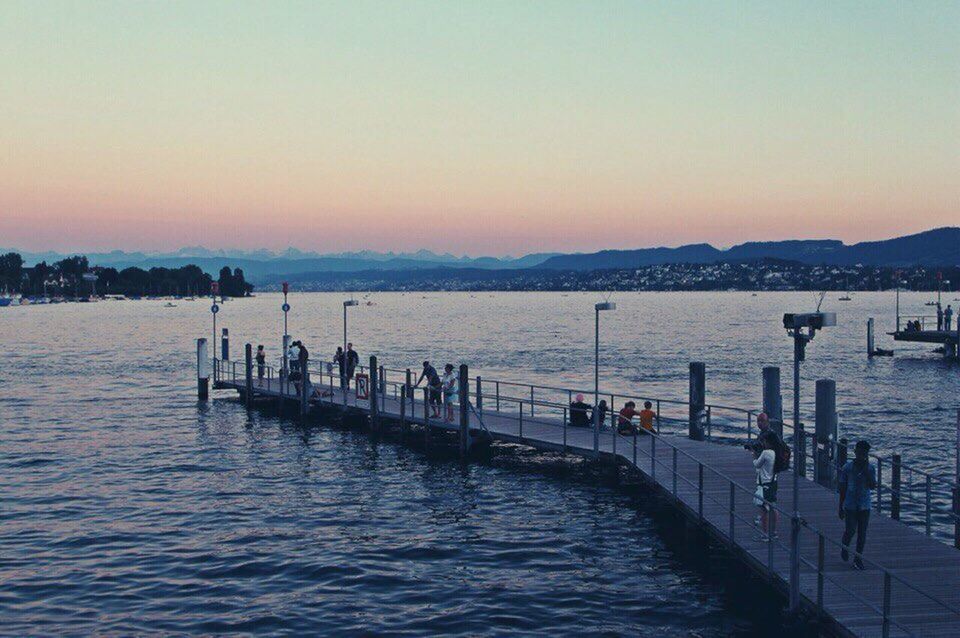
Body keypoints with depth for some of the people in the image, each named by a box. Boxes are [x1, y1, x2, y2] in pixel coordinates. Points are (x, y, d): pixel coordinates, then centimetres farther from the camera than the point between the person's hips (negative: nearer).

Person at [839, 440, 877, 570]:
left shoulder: (871, 468, -2)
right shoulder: (848, 467, -6)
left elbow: (872, 486, -13)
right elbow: (843, 488, -1)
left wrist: (865, 470, -20)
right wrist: (841, 507, 0)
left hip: (865, 506, 2)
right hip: (850, 505, -2)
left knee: (862, 532, 4)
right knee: (850, 530, -5)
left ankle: (858, 558, 16)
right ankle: (845, 547, 26)